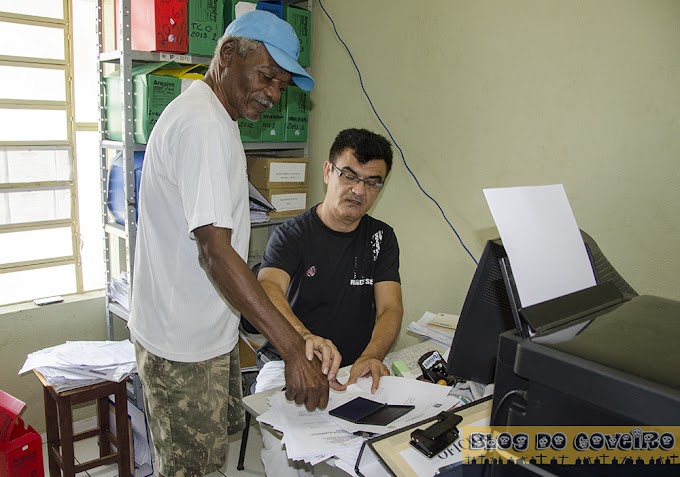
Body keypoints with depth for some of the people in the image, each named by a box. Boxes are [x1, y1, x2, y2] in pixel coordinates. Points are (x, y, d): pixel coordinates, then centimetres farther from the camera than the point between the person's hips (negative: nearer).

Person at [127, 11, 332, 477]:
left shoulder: (213, 119, 11)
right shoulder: (202, 127, -23)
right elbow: (216, 251, -30)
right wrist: (294, 349, -31)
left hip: (209, 330, 10)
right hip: (183, 346, -10)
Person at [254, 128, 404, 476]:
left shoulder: (381, 238, 8)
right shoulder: (292, 235, -2)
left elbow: (390, 309, -4)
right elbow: (269, 291, -23)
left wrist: (370, 357, -27)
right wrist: (305, 337, -45)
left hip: (357, 369, 3)